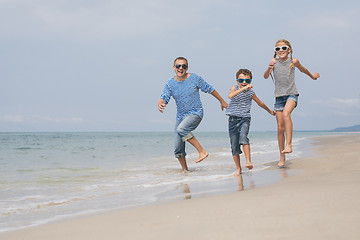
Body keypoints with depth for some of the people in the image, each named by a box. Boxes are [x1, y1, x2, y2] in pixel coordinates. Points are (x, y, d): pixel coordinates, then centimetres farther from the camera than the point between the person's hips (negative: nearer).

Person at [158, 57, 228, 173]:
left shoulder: (195, 78, -7)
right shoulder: (170, 84, -1)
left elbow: (210, 89, 5)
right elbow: (163, 99, -12)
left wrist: (222, 101, 15)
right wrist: (160, 105, -37)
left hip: (195, 113, -5)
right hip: (180, 116, 5)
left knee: (181, 129, -33)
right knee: (178, 148, 1)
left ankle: (202, 151, -25)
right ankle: (185, 170, 20)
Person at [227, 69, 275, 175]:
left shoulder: (250, 92, 4)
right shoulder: (235, 88, 0)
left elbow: (259, 103, 23)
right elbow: (230, 95, -24)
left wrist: (270, 111, 36)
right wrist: (243, 88, -32)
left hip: (245, 119, -1)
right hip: (233, 119, 1)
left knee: (243, 137, -29)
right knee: (234, 145, 1)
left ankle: (248, 161, -31)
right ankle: (238, 169, 13)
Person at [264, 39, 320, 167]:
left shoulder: (293, 61, -2)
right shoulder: (274, 62, -2)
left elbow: (302, 69, 19)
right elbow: (265, 77, -11)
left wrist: (312, 76, 36)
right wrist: (269, 69, -32)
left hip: (291, 94, -2)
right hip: (279, 96, 2)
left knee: (286, 113, -34)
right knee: (280, 128, 2)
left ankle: (289, 145, -35)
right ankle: (282, 158, 11)